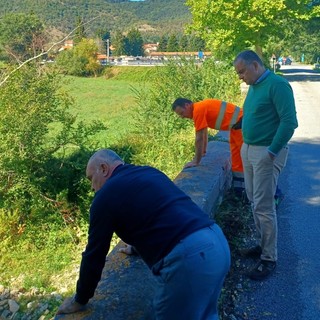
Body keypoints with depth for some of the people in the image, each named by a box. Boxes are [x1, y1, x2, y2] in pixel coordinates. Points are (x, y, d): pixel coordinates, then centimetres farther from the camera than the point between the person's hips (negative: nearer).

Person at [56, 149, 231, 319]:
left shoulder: (105, 196, 2)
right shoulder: (149, 172, 23)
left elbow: (94, 254, 8)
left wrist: (79, 300, 23)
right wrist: (136, 246, 57)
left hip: (188, 257, -8)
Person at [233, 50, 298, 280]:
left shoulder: (277, 85, -15)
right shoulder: (254, 86, 11)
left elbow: (289, 121, -20)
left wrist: (272, 152, -20)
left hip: (266, 153, -9)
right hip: (248, 150, 9)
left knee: (263, 207, -5)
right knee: (255, 202, 16)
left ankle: (269, 259, 8)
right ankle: (263, 244, 31)